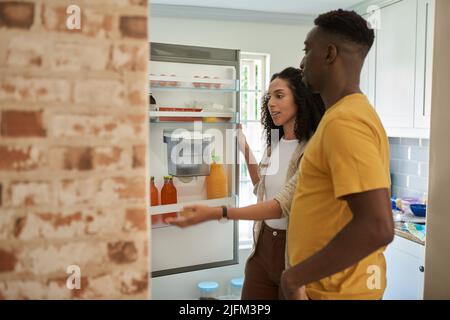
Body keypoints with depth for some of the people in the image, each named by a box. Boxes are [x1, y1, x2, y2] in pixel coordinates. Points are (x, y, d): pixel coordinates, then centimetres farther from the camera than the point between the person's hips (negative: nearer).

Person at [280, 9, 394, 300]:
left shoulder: (344, 121, -23)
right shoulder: (355, 112, 8)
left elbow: (377, 227, -31)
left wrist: (295, 276, -22)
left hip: (334, 288, -9)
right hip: (345, 281, 9)